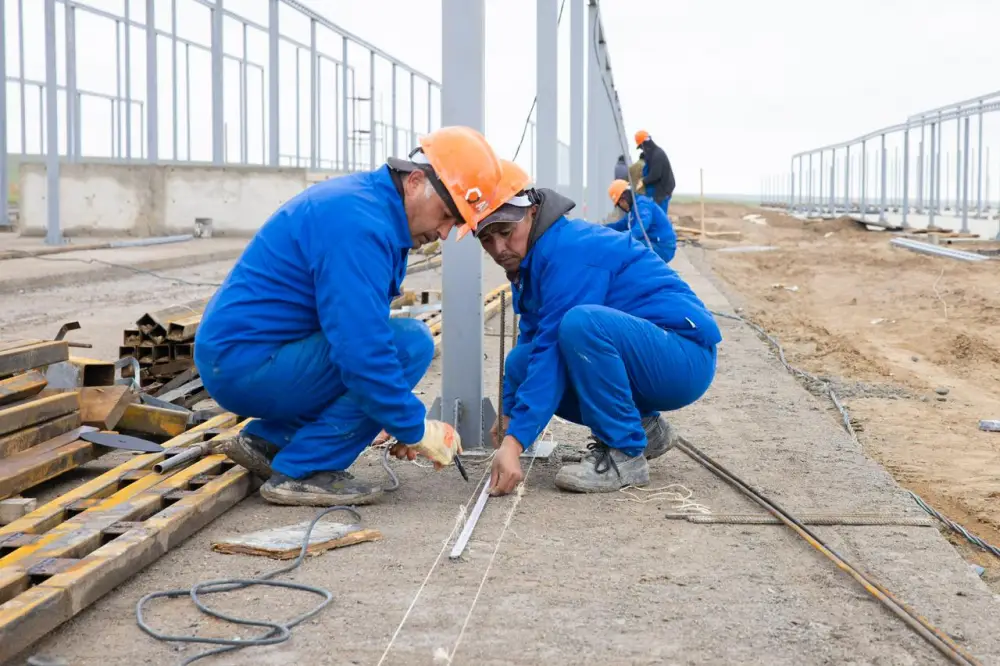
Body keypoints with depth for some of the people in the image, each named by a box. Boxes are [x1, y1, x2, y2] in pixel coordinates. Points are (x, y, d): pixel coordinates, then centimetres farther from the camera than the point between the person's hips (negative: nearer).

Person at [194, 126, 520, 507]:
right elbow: (361, 349, -27)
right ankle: (303, 472, -11)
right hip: (248, 365, -10)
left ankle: (267, 440, 15)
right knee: (411, 343, -18)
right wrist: (417, 429, -16)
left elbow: (363, 331, 19)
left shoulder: (366, 198, 12)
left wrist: (401, 421, 15)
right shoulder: (360, 222, -21)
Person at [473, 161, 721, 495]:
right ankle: (645, 428, 10)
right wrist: (508, 412, 23)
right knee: (519, 363, -1)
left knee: (580, 323, -34)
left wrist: (514, 442, -31)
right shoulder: (529, 259, 10)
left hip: (683, 359, -10)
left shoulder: (570, 249, -21)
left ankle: (624, 454, -16)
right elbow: (533, 341, 24)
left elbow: (553, 351, -28)